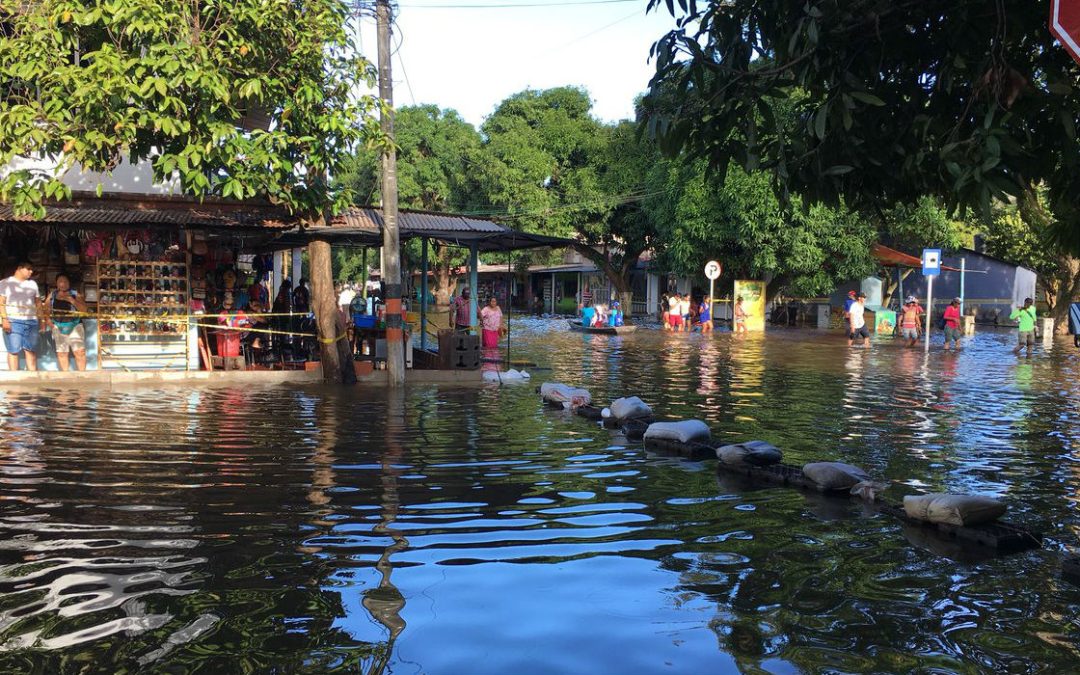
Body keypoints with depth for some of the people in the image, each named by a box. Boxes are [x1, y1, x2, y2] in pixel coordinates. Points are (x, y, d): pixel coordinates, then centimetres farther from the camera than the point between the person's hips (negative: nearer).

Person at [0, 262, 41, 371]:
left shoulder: (33, 284, 21)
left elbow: (38, 303, 22)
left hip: (31, 321, 4)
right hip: (13, 321, -4)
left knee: (31, 350, 1)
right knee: (13, 351, -7)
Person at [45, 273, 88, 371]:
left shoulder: (74, 294, 6)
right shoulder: (52, 295, 12)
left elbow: (84, 309, -3)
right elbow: (46, 310, 14)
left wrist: (71, 300, -13)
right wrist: (47, 319, -4)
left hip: (74, 326, -2)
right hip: (58, 327, 2)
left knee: (80, 352, -12)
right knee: (61, 353, 3)